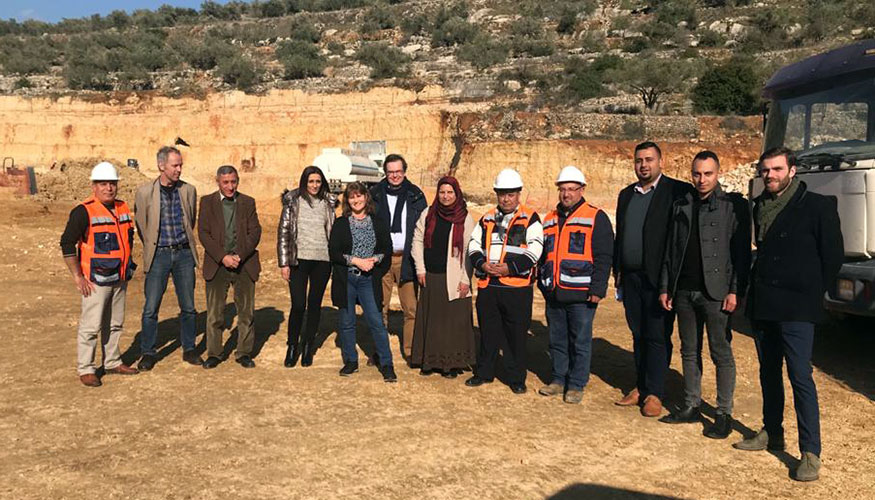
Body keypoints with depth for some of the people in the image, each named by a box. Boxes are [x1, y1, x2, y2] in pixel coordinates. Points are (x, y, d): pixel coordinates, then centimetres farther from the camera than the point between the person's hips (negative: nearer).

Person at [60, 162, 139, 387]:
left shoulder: (123, 209, 9)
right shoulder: (84, 212, -13)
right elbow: (67, 244, -14)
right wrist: (78, 277, -14)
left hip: (120, 278, 7)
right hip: (96, 281, -7)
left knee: (115, 324, 16)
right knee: (90, 326, -3)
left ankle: (112, 362, 28)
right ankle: (85, 369, 8)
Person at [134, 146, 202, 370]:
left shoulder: (188, 190, 3)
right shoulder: (144, 192, -4)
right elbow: (140, 225, 7)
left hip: (184, 253, 2)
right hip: (159, 255, -2)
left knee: (188, 307, 7)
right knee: (151, 308, 1)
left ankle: (189, 349, 22)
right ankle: (148, 353, 15)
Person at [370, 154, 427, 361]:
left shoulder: (415, 195, 6)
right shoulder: (375, 194, 7)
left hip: (406, 258, 0)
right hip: (381, 258, 1)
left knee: (411, 308, -1)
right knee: (379, 308, 4)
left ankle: (410, 350, 11)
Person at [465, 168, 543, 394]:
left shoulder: (530, 219, 1)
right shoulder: (486, 219, 15)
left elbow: (534, 251, -8)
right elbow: (474, 245, 13)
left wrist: (510, 268, -17)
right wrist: (482, 263, -7)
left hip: (517, 287, -4)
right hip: (488, 285, 4)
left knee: (517, 335, 3)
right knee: (488, 332, 13)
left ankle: (516, 378, 16)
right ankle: (484, 372, 27)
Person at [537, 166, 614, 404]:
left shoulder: (596, 218, -3)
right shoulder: (550, 219, 15)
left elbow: (604, 257, -7)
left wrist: (598, 289, -13)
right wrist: (542, 282, 18)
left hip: (581, 294, -5)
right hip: (554, 293, 6)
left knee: (580, 342, 2)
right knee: (557, 340, 13)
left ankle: (577, 385, 13)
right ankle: (558, 379, 25)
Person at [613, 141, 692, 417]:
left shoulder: (677, 192, -6)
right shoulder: (626, 194, 14)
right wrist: (617, 271, 13)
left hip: (659, 278, -6)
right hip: (631, 277, 6)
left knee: (658, 337, 1)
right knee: (639, 335, 13)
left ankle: (654, 393, 11)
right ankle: (641, 386, 24)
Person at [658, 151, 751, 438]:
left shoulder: (734, 205, -1)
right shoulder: (681, 206, 13)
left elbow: (742, 251, -6)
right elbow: (671, 250, 14)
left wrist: (735, 291, -13)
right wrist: (665, 288, 9)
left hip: (716, 292, -5)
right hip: (684, 291, 5)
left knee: (721, 354, 1)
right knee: (690, 352, 12)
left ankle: (724, 414, 9)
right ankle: (691, 407, 22)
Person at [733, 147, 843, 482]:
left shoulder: (818, 206, -7)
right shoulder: (760, 206, 10)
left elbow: (833, 255, -4)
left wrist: (813, 294, -2)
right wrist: (757, 286, 13)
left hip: (796, 309, -6)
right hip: (761, 304, 6)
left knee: (800, 377, -8)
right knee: (769, 373, 16)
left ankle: (810, 454, -1)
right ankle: (771, 433, 29)